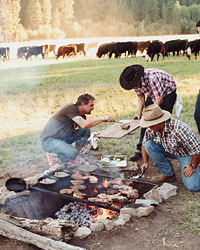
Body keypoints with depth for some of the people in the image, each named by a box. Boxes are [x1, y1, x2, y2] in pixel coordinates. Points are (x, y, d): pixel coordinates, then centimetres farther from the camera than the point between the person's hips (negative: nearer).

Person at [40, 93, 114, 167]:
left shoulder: (82, 116, 7)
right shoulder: (70, 108, -21)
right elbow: (84, 124, -33)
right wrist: (103, 118, -26)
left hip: (62, 139, 9)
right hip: (49, 141, -9)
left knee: (86, 131, -1)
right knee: (72, 153, -33)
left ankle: (74, 158, 7)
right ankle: (54, 155, -2)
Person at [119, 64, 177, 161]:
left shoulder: (152, 77, -37)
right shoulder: (136, 82, -14)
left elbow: (159, 99, -33)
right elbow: (140, 98, -1)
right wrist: (139, 113, -13)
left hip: (167, 91, -7)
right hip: (152, 94, 7)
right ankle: (140, 150, 4)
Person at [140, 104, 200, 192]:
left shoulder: (179, 129, -38)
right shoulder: (151, 129, -16)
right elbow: (144, 144, 5)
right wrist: (145, 162, -1)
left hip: (186, 153, -6)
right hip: (169, 151, 7)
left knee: (192, 187, -24)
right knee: (149, 144, -18)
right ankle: (168, 174, -4)